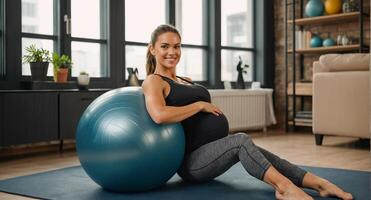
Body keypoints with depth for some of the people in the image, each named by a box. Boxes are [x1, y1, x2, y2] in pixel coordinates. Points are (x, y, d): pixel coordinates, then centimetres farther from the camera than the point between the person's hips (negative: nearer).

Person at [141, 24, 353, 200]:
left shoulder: (186, 81, 22)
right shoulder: (153, 81, -6)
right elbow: (160, 115, -26)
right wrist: (200, 105, -15)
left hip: (210, 155, 8)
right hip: (192, 160, -8)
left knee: (255, 152, -15)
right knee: (241, 140, -29)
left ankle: (318, 182, -23)